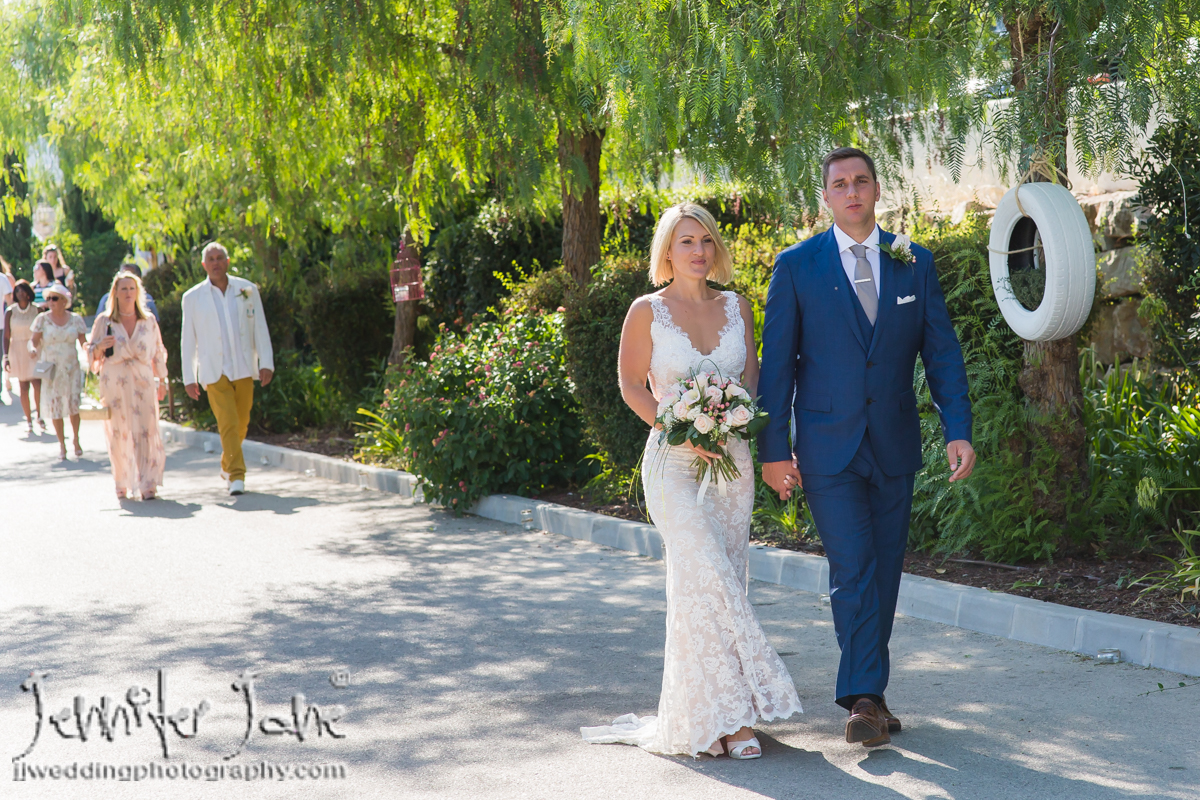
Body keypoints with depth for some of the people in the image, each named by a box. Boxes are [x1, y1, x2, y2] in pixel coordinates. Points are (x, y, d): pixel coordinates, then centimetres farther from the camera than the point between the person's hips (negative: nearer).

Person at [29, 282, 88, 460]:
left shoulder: (75, 319, 1)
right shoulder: (42, 319, -1)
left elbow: (83, 341, 5)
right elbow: (34, 340, -1)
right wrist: (33, 348, -23)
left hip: (71, 368, 0)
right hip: (51, 370, 0)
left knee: (74, 405, -1)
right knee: (55, 407, 1)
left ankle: (76, 440, 20)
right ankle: (62, 445, 13)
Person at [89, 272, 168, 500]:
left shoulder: (149, 321, 10)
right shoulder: (104, 321, 6)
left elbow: (158, 352, 16)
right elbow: (91, 353, 9)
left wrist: (162, 380, 12)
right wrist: (100, 347, -13)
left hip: (143, 381, 0)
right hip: (114, 383, 0)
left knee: (147, 430, -11)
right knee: (118, 433, 1)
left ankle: (148, 484, -12)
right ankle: (121, 484, 13)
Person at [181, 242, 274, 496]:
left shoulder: (247, 289, 6)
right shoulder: (193, 298, 4)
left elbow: (260, 329, 8)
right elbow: (188, 340, 6)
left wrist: (266, 362, 0)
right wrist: (189, 377, 3)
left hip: (244, 369, 2)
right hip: (214, 372, -2)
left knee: (241, 423, 7)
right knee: (227, 423, -14)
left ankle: (227, 466, 28)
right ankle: (236, 475, -13)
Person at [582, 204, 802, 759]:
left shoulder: (736, 307, 9)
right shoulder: (647, 312, -1)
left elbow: (752, 379, 13)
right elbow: (632, 386, 1)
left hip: (732, 459, 4)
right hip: (674, 462, -4)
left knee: (723, 584, 4)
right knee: (709, 582, -15)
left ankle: (708, 713, 13)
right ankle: (729, 715, -12)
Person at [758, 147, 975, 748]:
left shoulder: (914, 263, 6)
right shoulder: (797, 266, 0)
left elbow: (941, 352, 6)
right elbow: (777, 363, 0)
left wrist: (958, 430, -5)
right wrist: (773, 449, -4)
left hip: (895, 447, 3)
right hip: (828, 449, -3)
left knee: (885, 571, 9)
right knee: (852, 571, -11)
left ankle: (866, 693, 21)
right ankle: (865, 699, -7)